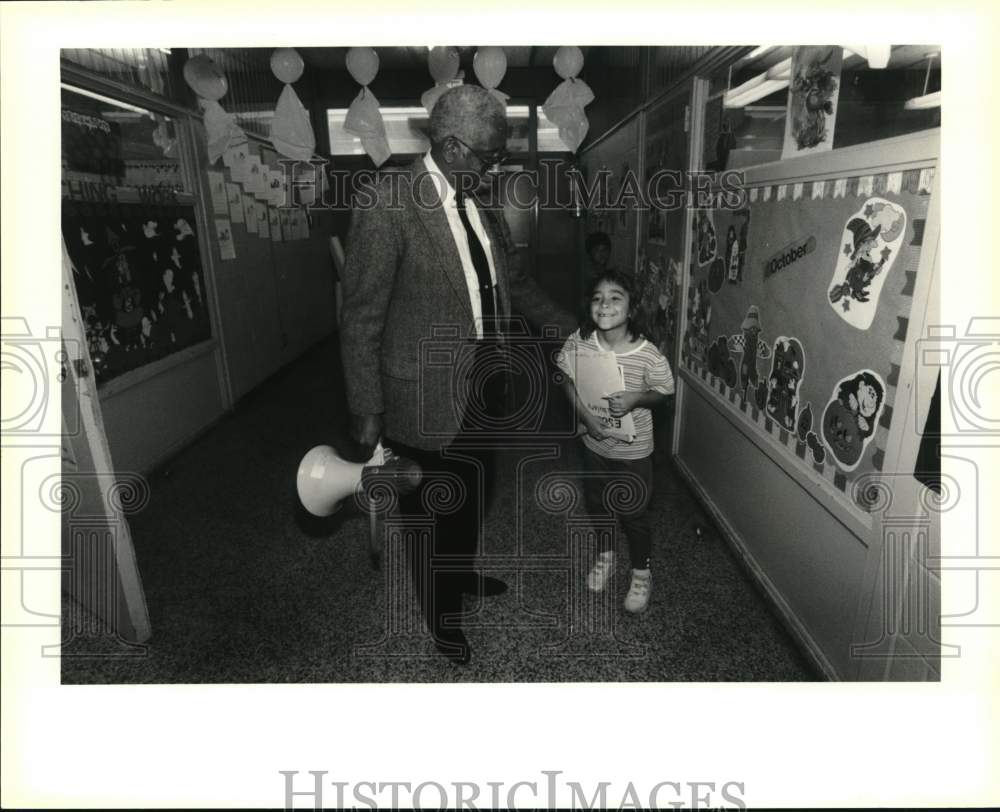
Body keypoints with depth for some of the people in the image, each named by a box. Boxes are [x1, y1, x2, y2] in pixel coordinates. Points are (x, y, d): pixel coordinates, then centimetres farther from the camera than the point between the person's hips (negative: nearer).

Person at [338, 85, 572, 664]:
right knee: (431, 512, 13)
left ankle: (464, 575, 53)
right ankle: (441, 613, 40)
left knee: (475, 497, 24)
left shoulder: (483, 206, 5)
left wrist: (572, 332, 14)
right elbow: (362, 318, -15)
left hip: (487, 385, 7)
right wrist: (368, 414, -14)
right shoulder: (388, 203, -16)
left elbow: (516, 281, 18)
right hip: (429, 396, -6)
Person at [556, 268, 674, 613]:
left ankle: (641, 573, 38)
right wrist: (584, 414, -15)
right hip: (594, 443, 3)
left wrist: (636, 398, -26)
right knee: (596, 505, 22)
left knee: (634, 514, 12)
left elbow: (664, 391, -7)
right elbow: (569, 381, -1)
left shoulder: (648, 355, -23)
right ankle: (605, 555, 50)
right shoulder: (578, 342, -16)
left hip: (633, 451, -3)